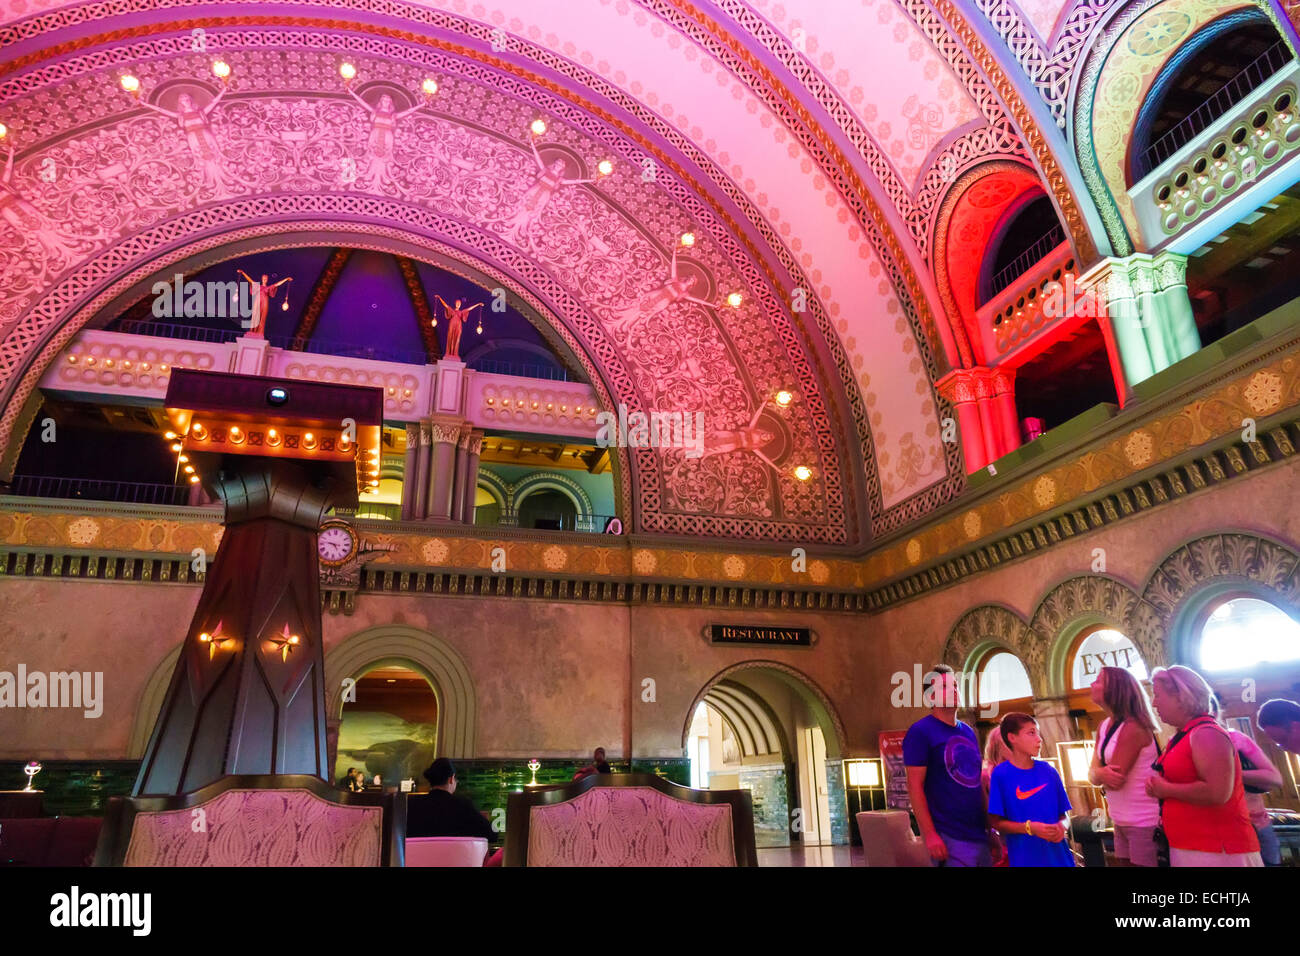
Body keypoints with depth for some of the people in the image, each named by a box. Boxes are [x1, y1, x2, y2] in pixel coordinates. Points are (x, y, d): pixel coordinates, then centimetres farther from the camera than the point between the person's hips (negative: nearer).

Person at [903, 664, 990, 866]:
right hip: (949, 839, -7)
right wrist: (930, 834, -18)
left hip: (980, 837, 7)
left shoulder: (968, 732, 14)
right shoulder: (920, 732, -8)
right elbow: (914, 786, -13)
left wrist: (991, 830, 16)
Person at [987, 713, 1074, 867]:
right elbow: (995, 821, -7)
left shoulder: (1048, 771, 5)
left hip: (1058, 856, 4)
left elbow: (1064, 814, 11)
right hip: (1024, 858, -3)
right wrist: (1029, 828, -18)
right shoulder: (1001, 774, -7)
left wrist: (1062, 826, -10)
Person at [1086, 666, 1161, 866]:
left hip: (1144, 822, -8)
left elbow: (1115, 780, -21)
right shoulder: (1104, 726, 8)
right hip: (1121, 822, 8)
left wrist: (1099, 773, 0)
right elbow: (1093, 774, 3)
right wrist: (1102, 773, -20)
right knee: (1124, 862, 14)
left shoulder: (1132, 728, -19)